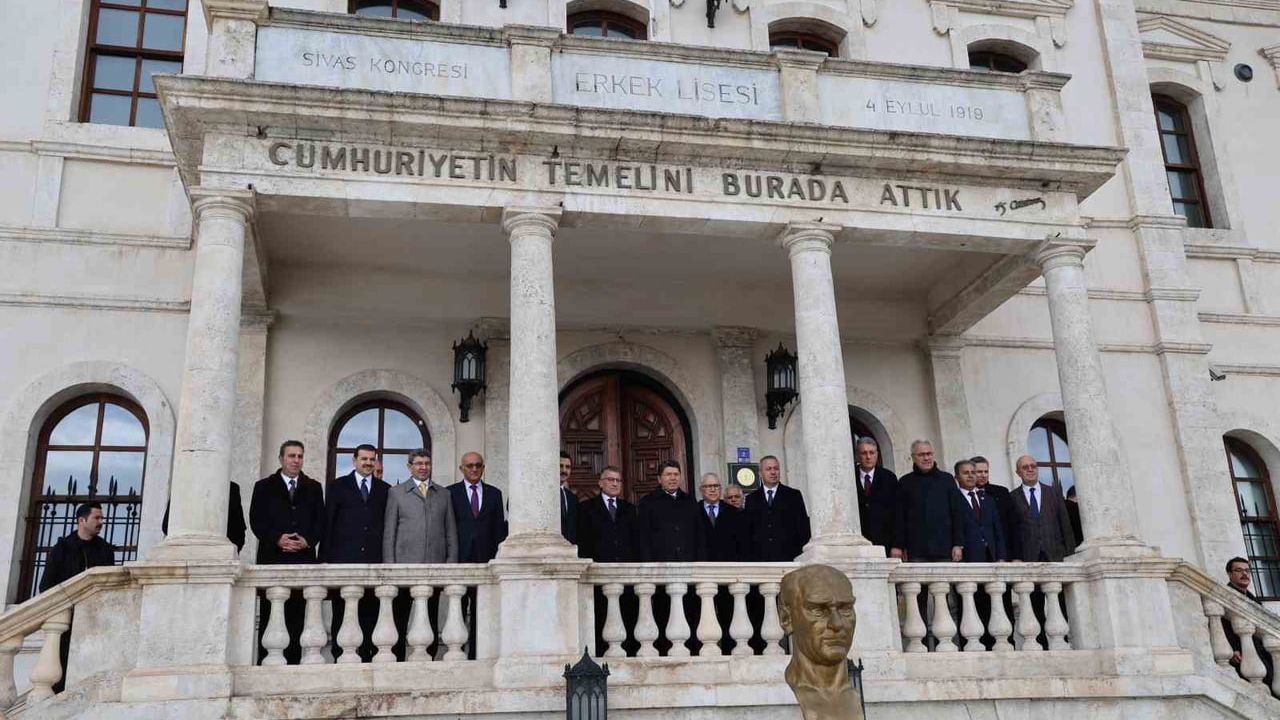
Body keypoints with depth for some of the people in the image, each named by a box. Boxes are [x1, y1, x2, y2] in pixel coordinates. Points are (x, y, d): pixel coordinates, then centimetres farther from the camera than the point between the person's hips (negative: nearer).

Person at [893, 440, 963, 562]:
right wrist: (898, 546, 0)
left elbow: (957, 514, 9)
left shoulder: (947, 479, 11)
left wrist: (958, 544, 3)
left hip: (944, 549, 1)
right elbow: (899, 518, 7)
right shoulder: (905, 483, 9)